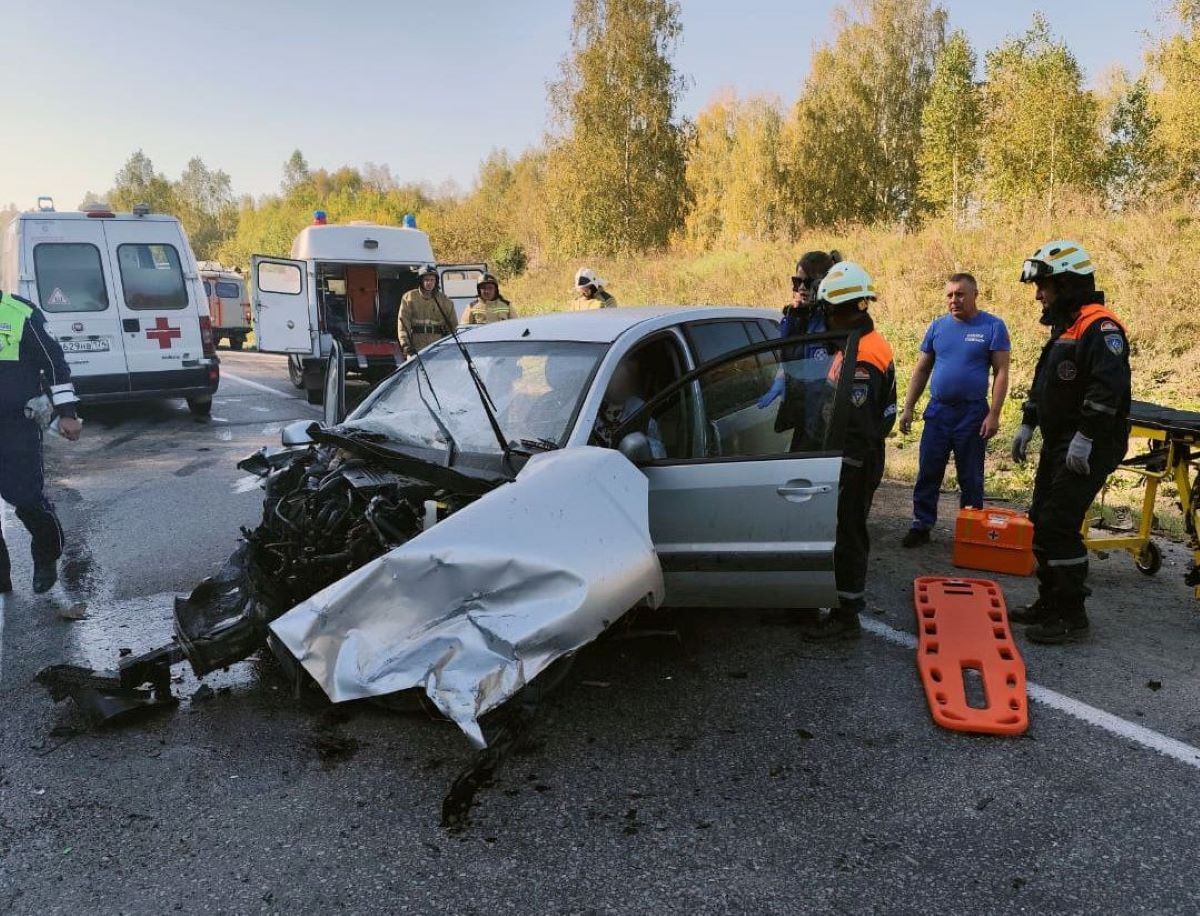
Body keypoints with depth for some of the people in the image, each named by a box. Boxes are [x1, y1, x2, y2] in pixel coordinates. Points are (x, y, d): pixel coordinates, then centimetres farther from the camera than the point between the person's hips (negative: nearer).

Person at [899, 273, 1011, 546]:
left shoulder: (992, 327, -4)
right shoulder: (938, 326, 7)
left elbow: (1001, 372, -6)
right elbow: (921, 370, 10)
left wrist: (994, 414, -13)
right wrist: (908, 408, 5)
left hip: (973, 413, -3)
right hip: (937, 411, 3)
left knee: (970, 477, 7)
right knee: (928, 473, 4)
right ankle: (921, 526, 14)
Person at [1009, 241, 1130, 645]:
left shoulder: (1099, 327, -17)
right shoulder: (1064, 327, 16)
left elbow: (1110, 385, -27)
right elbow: (1043, 383, 23)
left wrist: (1085, 437, -28)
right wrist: (1027, 425, 18)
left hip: (1087, 448, -10)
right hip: (1058, 443, 10)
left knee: (1059, 525, -10)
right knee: (1042, 521, 13)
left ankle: (1071, 615, 1)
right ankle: (1049, 602, 24)